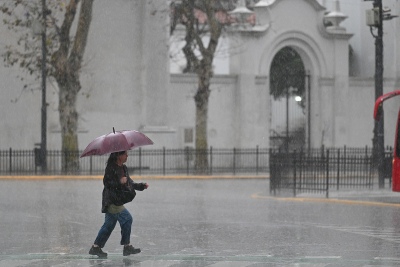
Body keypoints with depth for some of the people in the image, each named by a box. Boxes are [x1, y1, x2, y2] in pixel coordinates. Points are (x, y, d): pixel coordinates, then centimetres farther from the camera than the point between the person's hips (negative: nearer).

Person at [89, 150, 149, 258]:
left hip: (116, 201, 9)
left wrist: (141, 186, 6)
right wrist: (119, 182, -23)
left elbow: (130, 183, 17)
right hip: (111, 201, -9)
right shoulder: (111, 168, -13)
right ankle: (127, 246, -3)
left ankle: (96, 248, 19)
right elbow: (106, 182, -19)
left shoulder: (123, 168, 12)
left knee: (109, 225, 12)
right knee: (127, 219, -11)